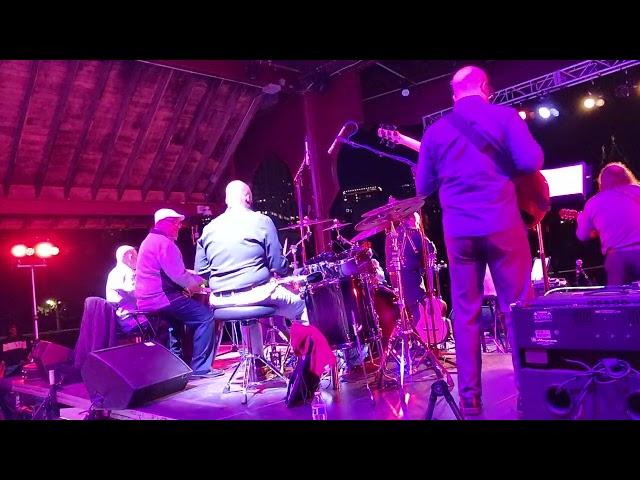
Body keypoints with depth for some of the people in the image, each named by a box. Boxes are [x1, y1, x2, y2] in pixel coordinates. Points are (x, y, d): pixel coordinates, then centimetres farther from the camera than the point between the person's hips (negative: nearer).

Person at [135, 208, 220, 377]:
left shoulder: (150, 241, 20)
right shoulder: (164, 243, -14)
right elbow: (178, 276, -22)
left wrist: (191, 274, 15)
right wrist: (199, 281, -6)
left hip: (146, 300, 11)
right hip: (161, 298, -11)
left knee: (178, 318, 31)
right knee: (205, 316, -10)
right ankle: (200, 367, -9)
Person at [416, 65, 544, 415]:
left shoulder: (435, 131, 10)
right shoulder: (504, 116, 3)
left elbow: (423, 187, 12)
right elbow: (531, 162, -8)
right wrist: (504, 166, 13)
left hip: (457, 230, 2)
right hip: (503, 224, -2)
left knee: (466, 313, 7)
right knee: (519, 308, 6)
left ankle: (469, 398, 10)